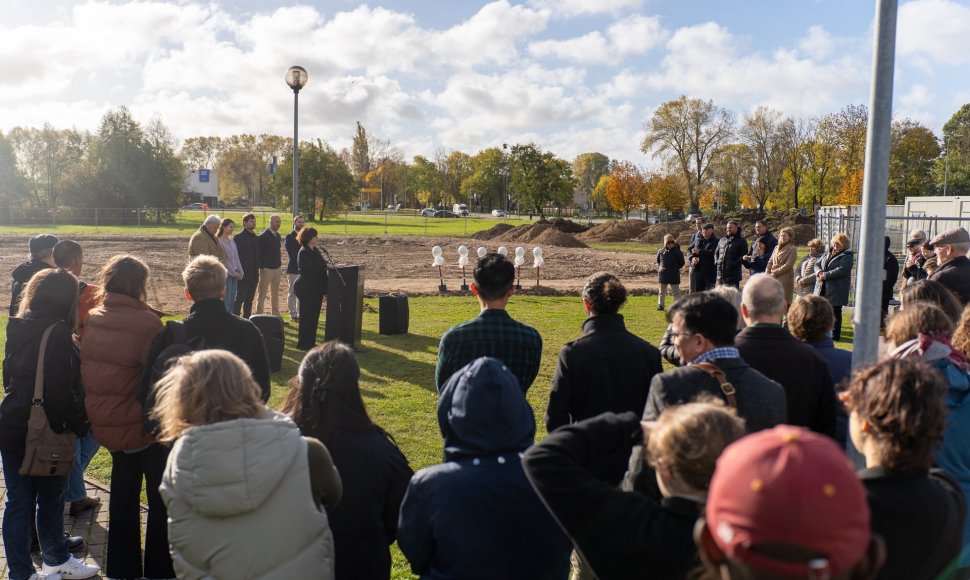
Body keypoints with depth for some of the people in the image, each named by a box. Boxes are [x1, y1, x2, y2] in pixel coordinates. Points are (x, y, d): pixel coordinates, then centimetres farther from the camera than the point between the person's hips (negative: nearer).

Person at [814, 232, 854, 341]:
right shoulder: (827, 252, 16)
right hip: (822, 289, 6)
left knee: (835, 313, 1)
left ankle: (835, 336, 8)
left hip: (836, 290, -6)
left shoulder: (846, 256, -6)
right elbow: (817, 264, 11)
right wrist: (819, 272, -12)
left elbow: (842, 270, -19)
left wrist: (825, 275, -20)